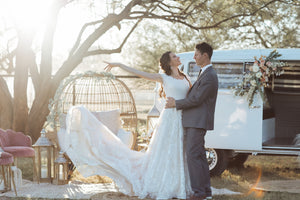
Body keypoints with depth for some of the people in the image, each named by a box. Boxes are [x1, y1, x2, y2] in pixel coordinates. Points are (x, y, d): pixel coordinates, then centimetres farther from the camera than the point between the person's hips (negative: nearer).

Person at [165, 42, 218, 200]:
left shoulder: (209, 76, -16)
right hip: (194, 122, 10)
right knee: (199, 155, 13)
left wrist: (176, 103, -9)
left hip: (198, 122, -10)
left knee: (193, 155, -11)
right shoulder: (203, 74, 18)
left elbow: (196, 99, -19)